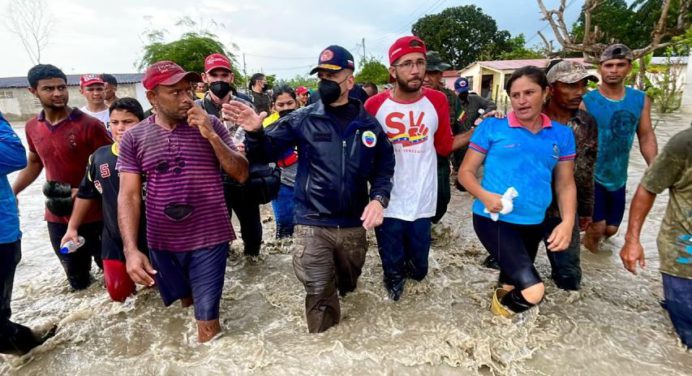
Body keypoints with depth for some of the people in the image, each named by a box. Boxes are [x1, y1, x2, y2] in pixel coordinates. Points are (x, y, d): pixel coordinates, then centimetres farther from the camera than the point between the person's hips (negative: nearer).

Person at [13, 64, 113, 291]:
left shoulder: (89, 125, -15)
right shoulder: (32, 127, 3)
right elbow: (34, 163, 18)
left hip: (95, 214, -5)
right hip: (57, 217, 5)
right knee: (77, 280, 17)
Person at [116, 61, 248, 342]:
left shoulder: (210, 125, -4)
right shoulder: (133, 138, -2)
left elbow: (241, 174, -6)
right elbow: (128, 196, -5)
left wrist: (211, 135, -18)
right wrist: (131, 250, -15)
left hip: (209, 237, -2)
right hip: (162, 241, 2)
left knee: (207, 321, 1)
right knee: (185, 300, 23)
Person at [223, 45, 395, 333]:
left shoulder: (368, 124, -1)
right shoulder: (303, 120, -5)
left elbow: (384, 166, 4)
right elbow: (267, 152, -6)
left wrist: (378, 198, -14)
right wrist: (255, 132, -27)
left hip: (354, 226, 2)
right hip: (312, 225, -2)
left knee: (348, 284, 25)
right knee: (319, 293, 8)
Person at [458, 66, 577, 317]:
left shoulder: (561, 134, 4)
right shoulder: (492, 127, -7)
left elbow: (565, 184, 8)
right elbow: (465, 172, -4)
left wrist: (568, 222, -9)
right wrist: (485, 195, -23)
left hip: (533, 223, 5)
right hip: (493, 219, -5)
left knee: (512, 281, 25)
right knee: (532, 291, -18)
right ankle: (503, 304, 16)